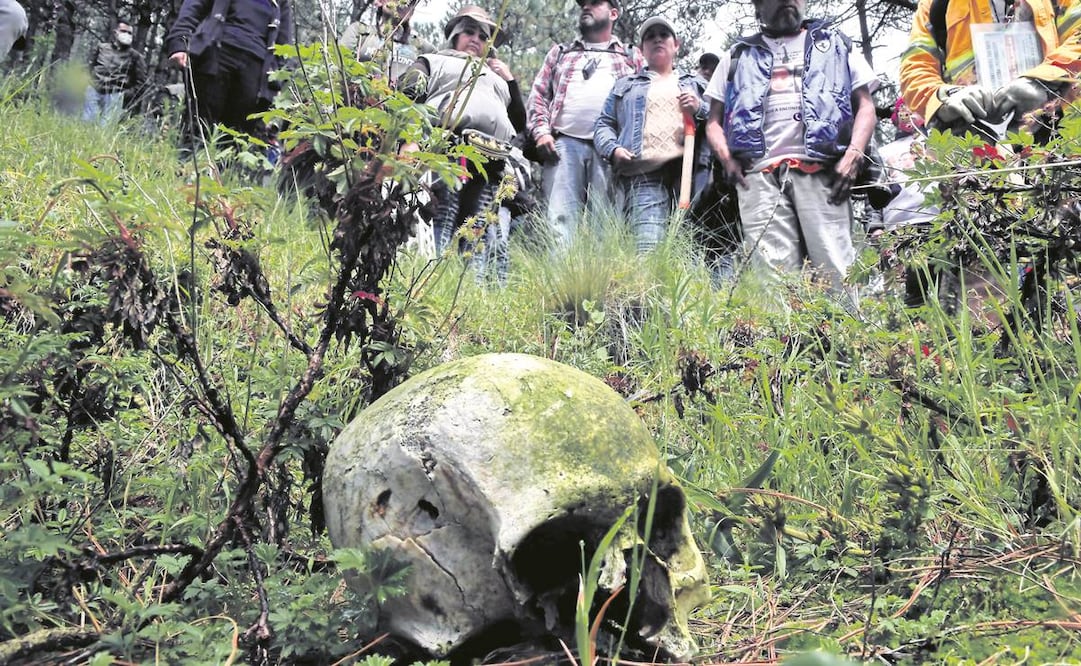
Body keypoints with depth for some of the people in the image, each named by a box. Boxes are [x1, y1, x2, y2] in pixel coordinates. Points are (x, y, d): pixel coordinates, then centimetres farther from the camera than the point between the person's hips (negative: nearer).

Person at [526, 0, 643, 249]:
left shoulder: (632, 57, 22)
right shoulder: (560, 53, 27)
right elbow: (538, 94, 19)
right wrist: (541, 132, 0)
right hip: (564, 143, 1)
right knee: (560, 220, -12)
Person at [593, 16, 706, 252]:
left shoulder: (694, 84, 28)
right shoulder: (625, 85, 29)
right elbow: (604, 124, 21)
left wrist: (699, 109, -1)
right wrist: (613, 149, 1)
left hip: (688, 172, 1)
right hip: (644, 176, -1)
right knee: (647, 245, -21)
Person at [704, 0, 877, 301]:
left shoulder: (834, 44, 23)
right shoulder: (739, 56, 25)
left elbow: (865, 104, 16)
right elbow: (714, 120, 22)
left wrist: (854, 155, -2)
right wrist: (726, 158, 1)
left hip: (821, 172, -1)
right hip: (760, 175, 1)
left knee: (835, 271, -13)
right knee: (774, 277, -11)